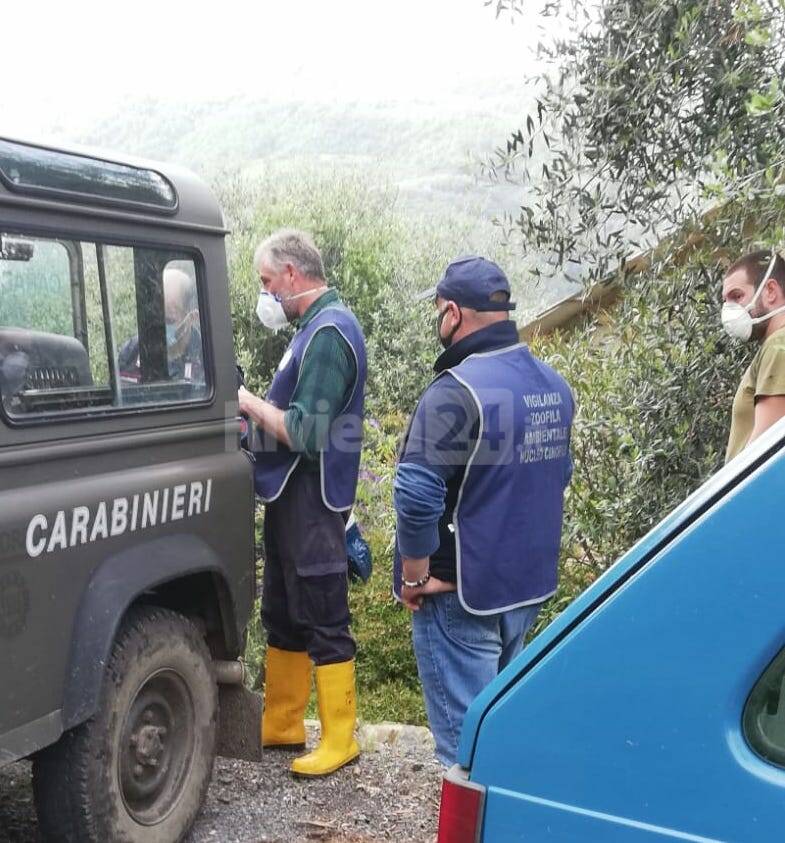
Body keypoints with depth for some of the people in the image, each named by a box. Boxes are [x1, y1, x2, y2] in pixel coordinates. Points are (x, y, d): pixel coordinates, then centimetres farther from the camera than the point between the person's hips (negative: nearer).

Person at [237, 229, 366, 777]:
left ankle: (340, 740, 13)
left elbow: (306, 432, -24)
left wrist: (247, 401, -14)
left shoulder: (329, 332, -18)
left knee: (324, 623, 1)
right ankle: (281, 723, 31)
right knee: (282, 614, 18)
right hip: (290, 496, 10)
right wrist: (254, 408, 2)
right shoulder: (317, 326, 13)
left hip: (312, 500, -10)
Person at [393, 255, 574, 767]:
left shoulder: (458, 389, -20)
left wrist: (414, 574, -14)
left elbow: (417, 493, -26)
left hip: (463, 591, -8)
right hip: (531, 584, 8)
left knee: (465, 732, 3)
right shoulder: (554, 386, 6)